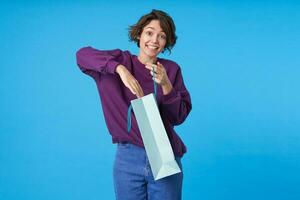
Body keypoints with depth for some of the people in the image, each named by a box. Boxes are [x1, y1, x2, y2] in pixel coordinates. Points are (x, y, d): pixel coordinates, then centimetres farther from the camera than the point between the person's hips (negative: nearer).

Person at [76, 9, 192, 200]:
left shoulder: (171, 69, 4)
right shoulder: (122, 61, 1)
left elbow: (179, 117, 0)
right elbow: (83, 54, -14)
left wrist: (166, 86, -16)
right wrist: (120, 69, -26)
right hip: (128, 158, -1)